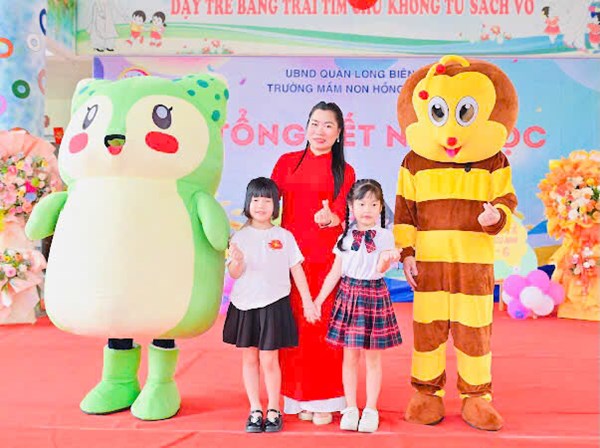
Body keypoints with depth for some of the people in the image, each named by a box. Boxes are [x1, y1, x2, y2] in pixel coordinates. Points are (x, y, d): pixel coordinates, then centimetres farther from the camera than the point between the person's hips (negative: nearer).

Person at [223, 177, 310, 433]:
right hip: (244, 305, 2)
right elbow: (234, 274, -2)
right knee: (249, 358, 10)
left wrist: (307, 300, 2)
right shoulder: (240, 237, 2)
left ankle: (274, 411, 17)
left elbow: (296, 269, 5)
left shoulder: (285, 237, 1)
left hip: (274, 304, -2)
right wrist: (237, 261, -24)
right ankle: (255, 410, 22)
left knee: (269, 360, 2)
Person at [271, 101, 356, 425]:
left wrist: (331, 218, -26)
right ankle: (299, 398, 19)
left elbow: (341, 212, -3)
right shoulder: (287, 162, 10)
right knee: (294, 324, 4)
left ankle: (323, 400, 15)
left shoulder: (344, 172, 7)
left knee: (322, 324, 1)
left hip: (326, 258, -1)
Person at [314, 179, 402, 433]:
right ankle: (350, 408, 21)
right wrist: (318, 299, 3)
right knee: (350, 356, 8)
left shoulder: (385, 236, -2)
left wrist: (386, 258, -35)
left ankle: (371, 409, 21)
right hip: (348, 294, 2)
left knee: (373, 357, 8)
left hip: (375, 295, -1)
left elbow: (381, 269, -13)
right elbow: (335, 272, 7)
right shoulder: (345, 237, 4)